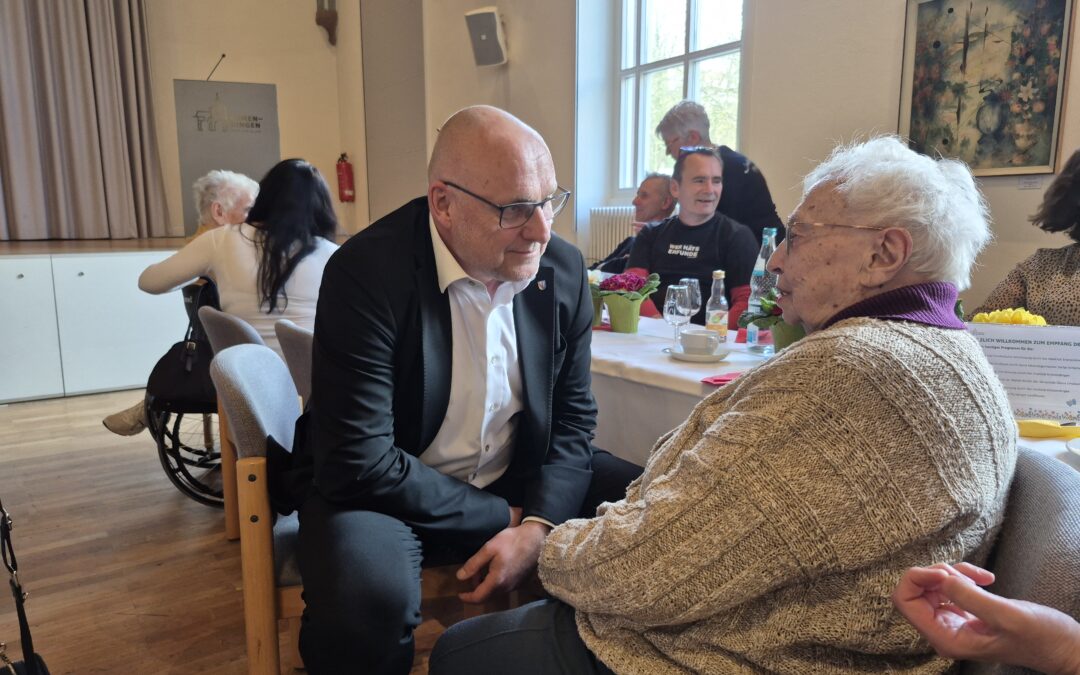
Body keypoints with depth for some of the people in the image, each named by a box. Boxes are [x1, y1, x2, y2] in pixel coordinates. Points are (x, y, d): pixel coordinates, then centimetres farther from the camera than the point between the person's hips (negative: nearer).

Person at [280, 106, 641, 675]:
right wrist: (501, 518, -18)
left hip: (518, 480, 5)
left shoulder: (564, 269, -5)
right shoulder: (366, 274, -21)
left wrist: (538, 525, -15)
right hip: (383, 488, -4)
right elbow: (359, 463, -23)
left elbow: (572, 416, 2)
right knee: (366, 597, -34)